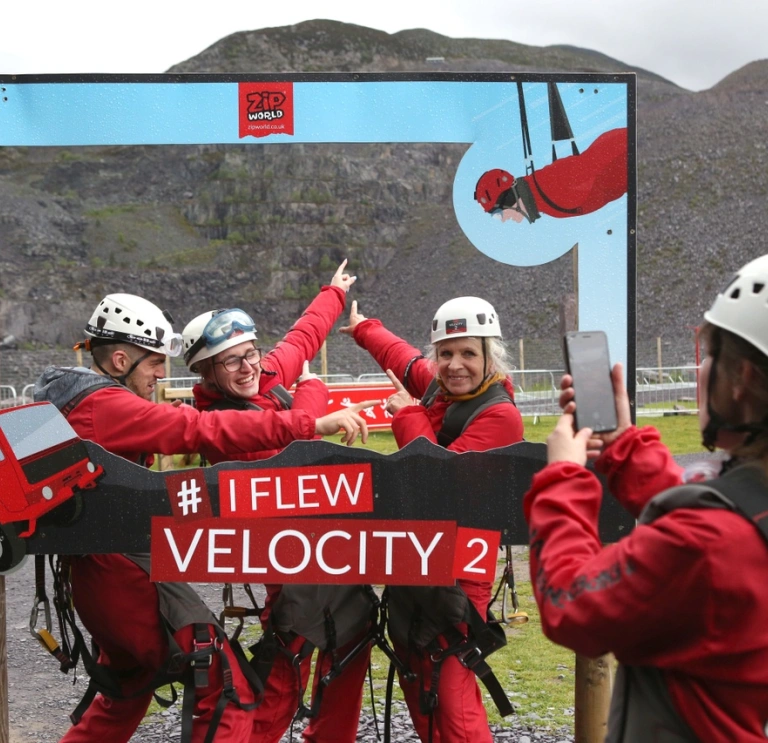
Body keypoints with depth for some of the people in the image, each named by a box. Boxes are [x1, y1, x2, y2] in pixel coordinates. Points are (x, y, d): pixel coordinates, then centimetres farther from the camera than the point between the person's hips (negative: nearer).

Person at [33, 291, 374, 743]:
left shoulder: (66, 398, 13)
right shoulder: (105, 405, -18)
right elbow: (206, 430, -26)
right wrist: (314, 425, -29)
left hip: (95, 570, 11)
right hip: (128, 574, -11)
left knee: (128, 692, 29)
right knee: (229, 693, -8)